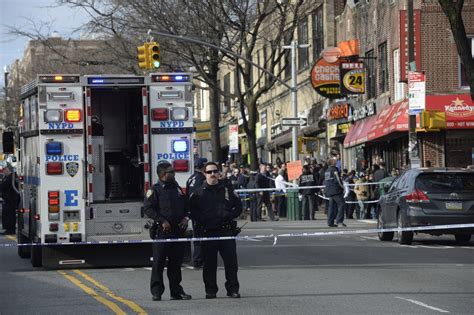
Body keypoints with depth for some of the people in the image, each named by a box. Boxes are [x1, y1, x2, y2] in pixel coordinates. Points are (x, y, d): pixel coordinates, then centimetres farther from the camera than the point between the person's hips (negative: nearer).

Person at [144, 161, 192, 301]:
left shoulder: (177, 188, 16)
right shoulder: (155, 190, -3)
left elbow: (186, 206, 24)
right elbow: (148, 209, -10)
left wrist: (185, 218, 6)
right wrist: (162, 221, -17)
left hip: (178, 230, 6)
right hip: (162, 231, -6)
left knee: (176, 262, 9)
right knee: (158, 262, -4)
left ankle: (176, 291, 15)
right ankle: (156, 292, -1)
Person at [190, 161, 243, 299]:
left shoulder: (227, 189, 10)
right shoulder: (199, 192, 6)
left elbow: (238, 207, 14)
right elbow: (192, 211, 5)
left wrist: (229, 215, -2)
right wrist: (203, 220, -9)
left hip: (227, 230, 1)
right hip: (208, 232, -1)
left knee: (231, 261, -2)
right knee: (209, 263, 3)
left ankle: (233, 289, 6)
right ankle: (210, 289, 11)